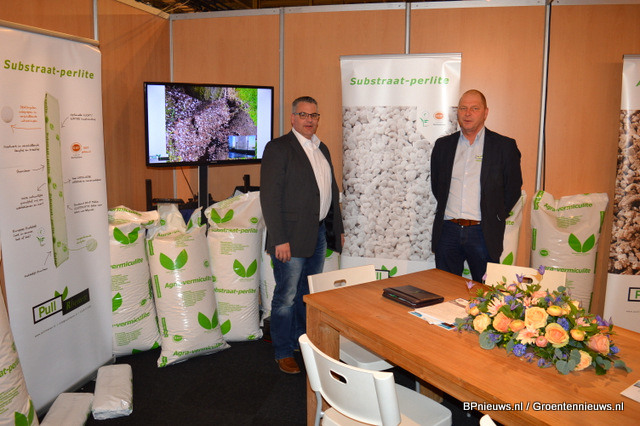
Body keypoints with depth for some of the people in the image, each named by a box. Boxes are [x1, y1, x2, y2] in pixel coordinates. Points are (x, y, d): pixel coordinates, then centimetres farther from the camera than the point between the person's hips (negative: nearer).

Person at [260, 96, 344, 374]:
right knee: (286, 297, 2)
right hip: (292, 236, -7)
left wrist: (338, 227, 17)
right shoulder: (278, 148, -9)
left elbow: (332, 191, 21)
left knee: (309, 294, 18)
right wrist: (279, 239, -20)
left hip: (319, 233, 7)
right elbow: (270, 197, -15)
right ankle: (284, 353, 18)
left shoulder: (322, 149, 15)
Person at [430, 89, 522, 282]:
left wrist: (496, 216, 2)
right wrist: (446, 209, 10)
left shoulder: (504, 146, 4)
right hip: (448, 231, 3)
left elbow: (513, 188, 6)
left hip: (483, 232, -2)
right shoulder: (443, 145, 12)